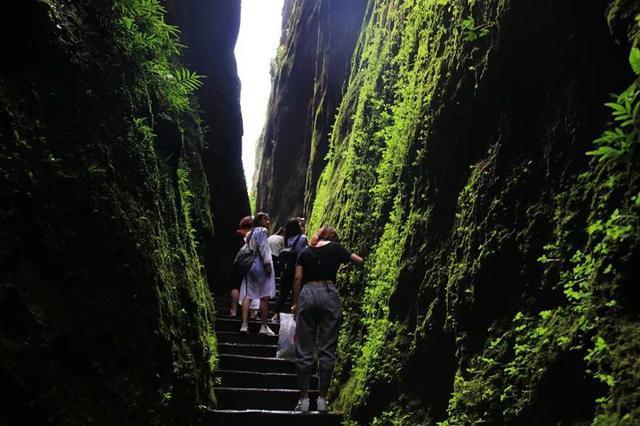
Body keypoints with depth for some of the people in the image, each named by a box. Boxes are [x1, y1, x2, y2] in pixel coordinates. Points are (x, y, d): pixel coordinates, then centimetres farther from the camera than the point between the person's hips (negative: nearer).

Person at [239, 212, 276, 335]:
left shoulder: (250, 233, 19)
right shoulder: (262, 231, -6)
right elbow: (263, 248, -16)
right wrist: (268, 263, -17)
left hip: (249, 266, 8)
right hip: (261, 266, -8)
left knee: (248, 295, 3)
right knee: (264, 296, -2)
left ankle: (244, 324, -4)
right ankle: (264, 326, 1)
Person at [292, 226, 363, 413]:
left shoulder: (305, 252, 14)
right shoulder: (335, 248, 8)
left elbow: (297, 278, 8)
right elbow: (359, 261, 14)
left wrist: (295, 303, 14)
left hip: (307, 294, 2)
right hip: (328, 294, -2)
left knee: (304, 350, 5)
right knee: (327, 350, 4)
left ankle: (303, 399, 6)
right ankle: (322, 399, 6)